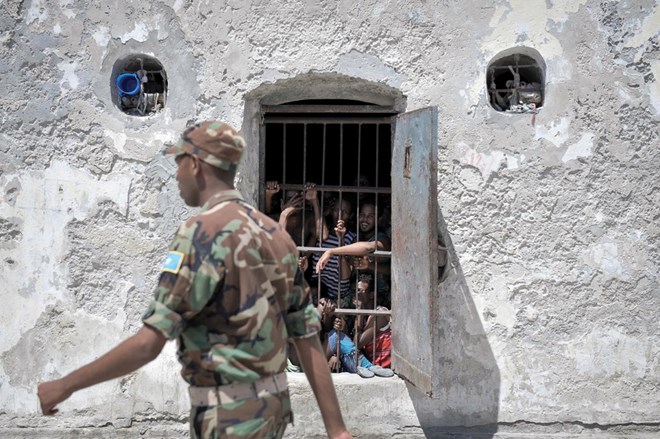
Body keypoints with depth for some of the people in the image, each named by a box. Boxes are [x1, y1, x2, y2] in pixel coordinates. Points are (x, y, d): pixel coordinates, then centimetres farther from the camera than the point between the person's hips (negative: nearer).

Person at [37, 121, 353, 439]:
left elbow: (148, 344, -23)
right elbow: (308, 339, 6)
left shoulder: (203, 233, -18)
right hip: (270, 404, 9)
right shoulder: (274, 235, 7)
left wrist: (66, 385, -12)